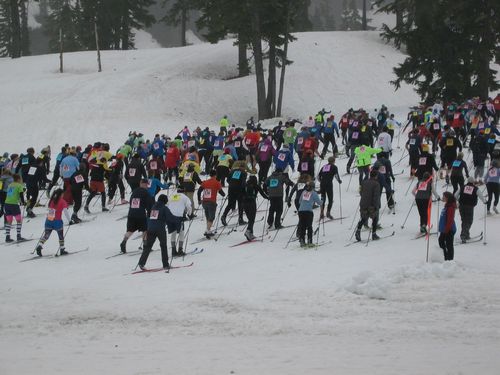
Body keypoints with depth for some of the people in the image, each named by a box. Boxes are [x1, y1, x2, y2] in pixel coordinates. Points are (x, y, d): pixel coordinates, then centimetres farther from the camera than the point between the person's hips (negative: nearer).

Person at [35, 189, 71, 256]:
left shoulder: (52, 200, 8)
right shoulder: (62, 202, -7)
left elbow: (49, 209, 14)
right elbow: (65, 211, -14)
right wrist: (69, 220, -8)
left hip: (49, 220, 4)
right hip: (57, 222, -4)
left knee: (46, 235, 6)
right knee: (61, 236, 14)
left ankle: (39, 246, -14)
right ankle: (62, 250, 19)